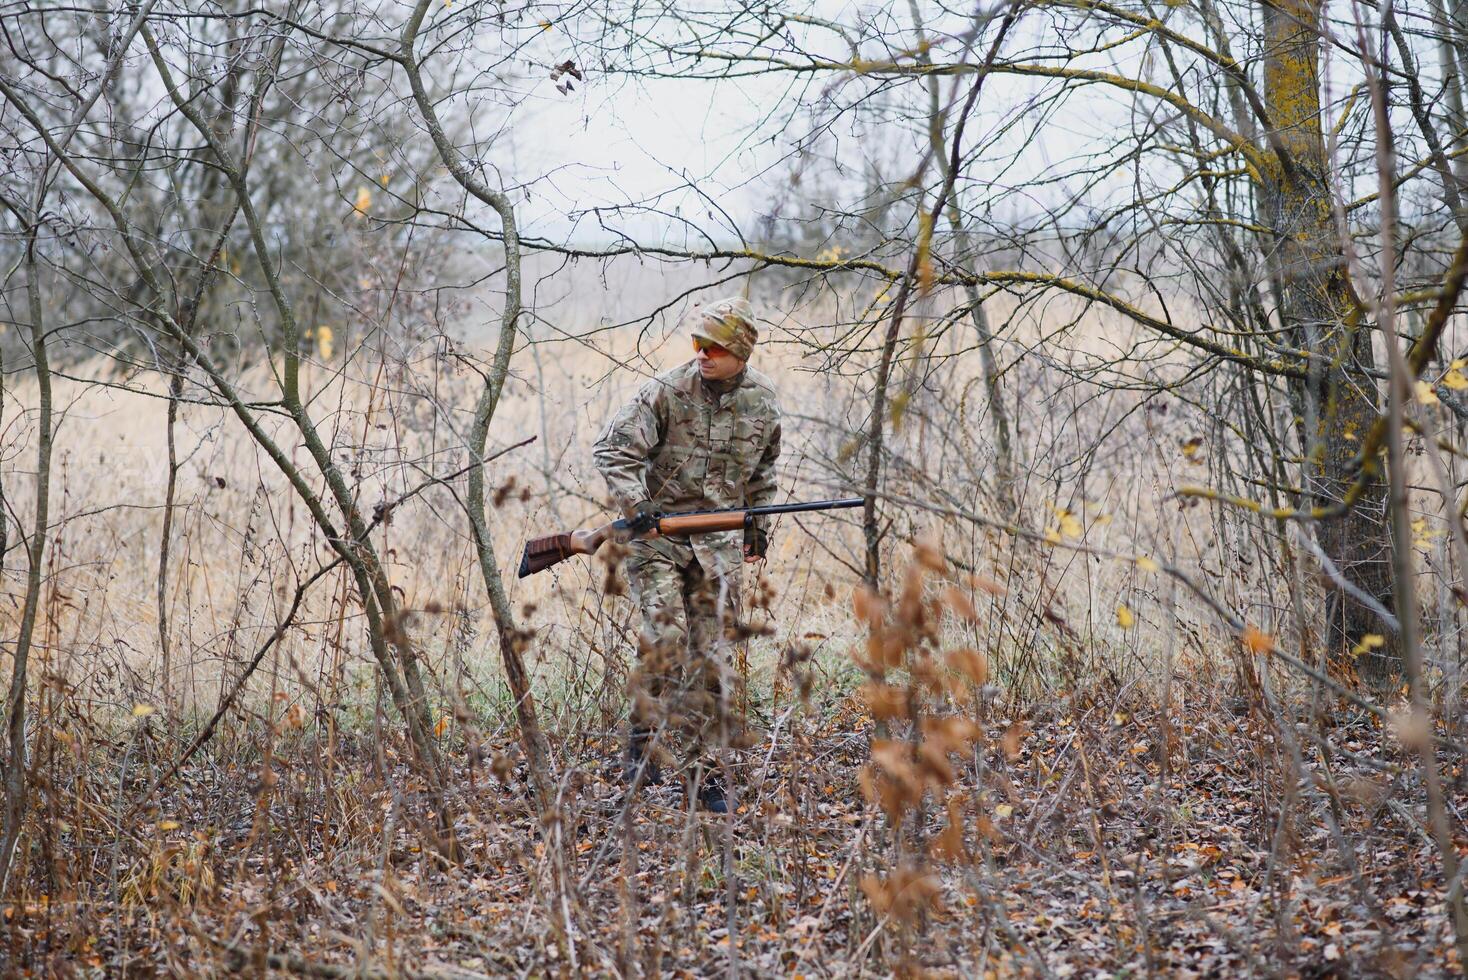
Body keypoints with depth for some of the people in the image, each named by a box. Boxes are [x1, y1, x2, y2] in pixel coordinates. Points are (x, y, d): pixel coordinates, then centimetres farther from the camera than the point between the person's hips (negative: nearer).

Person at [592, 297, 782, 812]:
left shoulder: (762, 399, 3)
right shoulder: (667, 391, -10)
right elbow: (613, 450, -11)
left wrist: (759, 524, 22)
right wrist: (636, 505, -23)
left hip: (718, 542, 3)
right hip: (656, 533, -3)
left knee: (710, 656, 3)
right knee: (665, 635, -19)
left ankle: (700, 768, 11)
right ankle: (641, 741, -1)